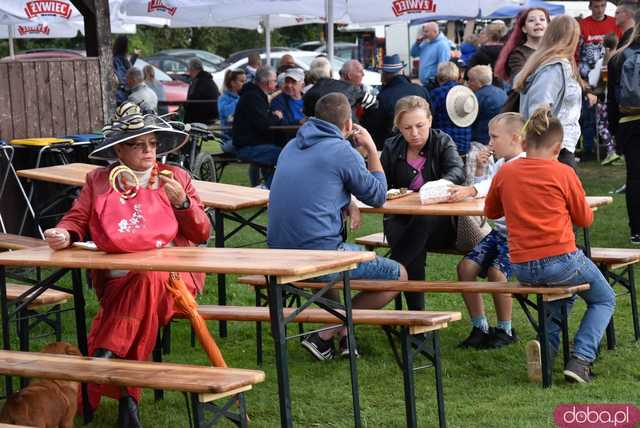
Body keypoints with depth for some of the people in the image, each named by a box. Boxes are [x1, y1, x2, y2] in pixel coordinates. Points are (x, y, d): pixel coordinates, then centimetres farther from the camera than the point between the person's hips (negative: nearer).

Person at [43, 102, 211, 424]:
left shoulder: (176, 178, 14)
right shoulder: (99, 181, 15)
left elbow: (202, 234, 11)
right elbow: (76, 220, 10)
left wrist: (182, 203, -7)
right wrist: (64, 235, -14)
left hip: (173, 276, 0)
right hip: (120, 279, 0)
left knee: (149, 280, -36)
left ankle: (105, 358, -35)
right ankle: (127, 396, -28)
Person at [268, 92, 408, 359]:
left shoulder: (292, 147, 15)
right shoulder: (343, 151, -8)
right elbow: (378, 197, 4)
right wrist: (371, 149, 12)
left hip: (278, 254, 8)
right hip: (319, 253, -8)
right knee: (398, 276, 6)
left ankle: (341, 329, 25)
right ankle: (328, 335, 0)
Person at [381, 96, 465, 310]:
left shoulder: (442, 142, 2)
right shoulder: (392, 148, 8)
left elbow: (457, 171, -17)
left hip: (439, 224, -1)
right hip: (401, 221, 1)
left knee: (424, 219, -36)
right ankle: (416, 313, -31)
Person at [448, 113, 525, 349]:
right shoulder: (499, 164, 17)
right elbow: (484, 187, 18)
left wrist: (469, 190, -44)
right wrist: (479, 169, 3)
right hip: (499, 230, 8)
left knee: (496, 270, -27)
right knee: (466, 266, -9)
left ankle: (505, 330, -8)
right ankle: (479, 327, 1)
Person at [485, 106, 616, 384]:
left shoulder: (505, 173, 1)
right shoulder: (563, 173, -8)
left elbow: (490, 212, 17)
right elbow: (585, 219, 3)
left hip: (521, 267, 5)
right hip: (560, 260, -5)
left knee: (565, 291, 36)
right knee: (604, 299, 22)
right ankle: (581, 359, 1)